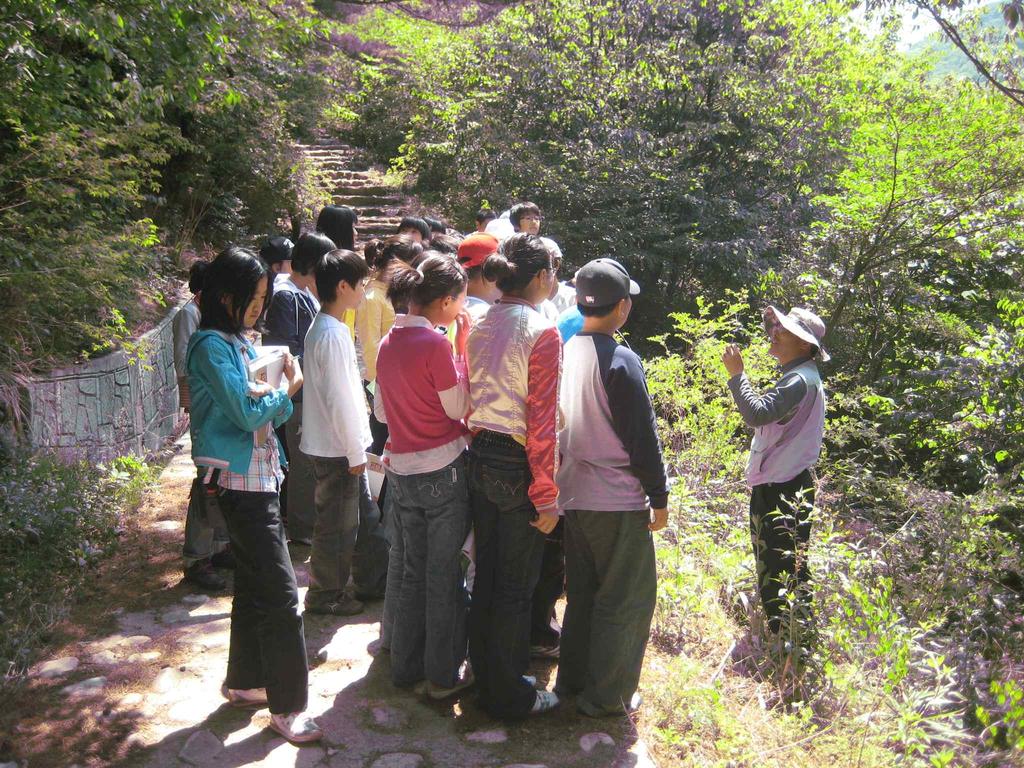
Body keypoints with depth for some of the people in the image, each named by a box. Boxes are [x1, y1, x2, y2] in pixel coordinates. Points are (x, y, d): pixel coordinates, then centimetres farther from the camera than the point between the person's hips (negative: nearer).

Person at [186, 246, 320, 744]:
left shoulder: (240, 342, 13)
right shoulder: (212, 345, -14)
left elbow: (268, 411, 13)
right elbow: (245, 414, -18)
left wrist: (270, 395, -9)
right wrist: (288, 388, -3)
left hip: (258, 474, 9)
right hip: (241, 478, -9)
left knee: (253, 585, 18)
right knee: (280, 592, -7)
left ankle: (245, 682, 32)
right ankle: (287, 704, 3)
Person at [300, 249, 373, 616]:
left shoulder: (321, 327, 10)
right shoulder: (333, 335, -21)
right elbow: (339, 400, -22)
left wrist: (356, 446, 19)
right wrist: (355, 452, -16)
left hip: (329, 444, 10)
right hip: (336, 448, -10)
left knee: (341, 520, 20)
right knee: (335, 524, 4)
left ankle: (329, 587, 33)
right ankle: (326, 594, 17)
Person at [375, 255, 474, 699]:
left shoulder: (388, 343, 5)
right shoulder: (435, 343, -18)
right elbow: (458, 408, -10)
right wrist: (462, 347, -7)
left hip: (400, 471, 7)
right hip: (442, 470, -7)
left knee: (414, 571, 19)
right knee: (444, 576, 7)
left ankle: (406, 666, 30)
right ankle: (443, 676, 19)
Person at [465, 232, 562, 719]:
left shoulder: (479, 327, 4)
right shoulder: (542, 332, -16)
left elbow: (468, 400, 10)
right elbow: (541, 420, -19)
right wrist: (546, 495, -15)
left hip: (480, 457, 7)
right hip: (517, 464, -7)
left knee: (485, 574, 20)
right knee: (515, 586, 7)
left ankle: (484, 676, 36)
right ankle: (509, 695, 22)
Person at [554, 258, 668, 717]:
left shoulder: (567, 351, 2)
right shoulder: (621, 362, -18)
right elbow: (643, 437, -16)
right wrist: (659, 498, -6)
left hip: (574, 494, 7)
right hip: (618, 500, -7)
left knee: (582, 591, 20)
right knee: (626, 599, 8)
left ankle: (573, 677, 32)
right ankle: (606, 694, 16)